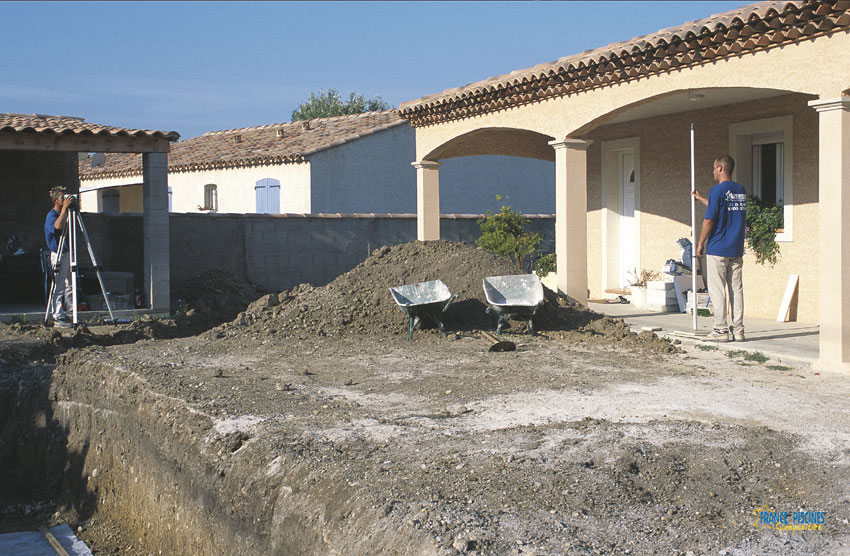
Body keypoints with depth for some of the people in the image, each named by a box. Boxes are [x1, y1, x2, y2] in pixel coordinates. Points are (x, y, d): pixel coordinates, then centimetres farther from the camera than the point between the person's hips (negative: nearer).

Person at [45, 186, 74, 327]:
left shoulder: (64, 214, 14)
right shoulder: (51, 215, -10)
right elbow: (58, 226, -32)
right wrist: (64, 208, -27)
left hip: (68, 253, 9)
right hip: (58, 255, -8)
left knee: (70, 285, 10)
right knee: (58, 287, -7)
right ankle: (58, 317, -4)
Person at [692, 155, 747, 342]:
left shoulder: (717, 190, -11)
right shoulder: (741, 190, 11)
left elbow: (710, 220, -14)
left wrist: (700, 243, -3)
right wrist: (701, 198, 35)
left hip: (717, 249, -6)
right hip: (737, 250, 7)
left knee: (717, 290, -1)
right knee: (736, 289, 8)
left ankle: (720, 330, -2)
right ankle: (738, 330, 8)